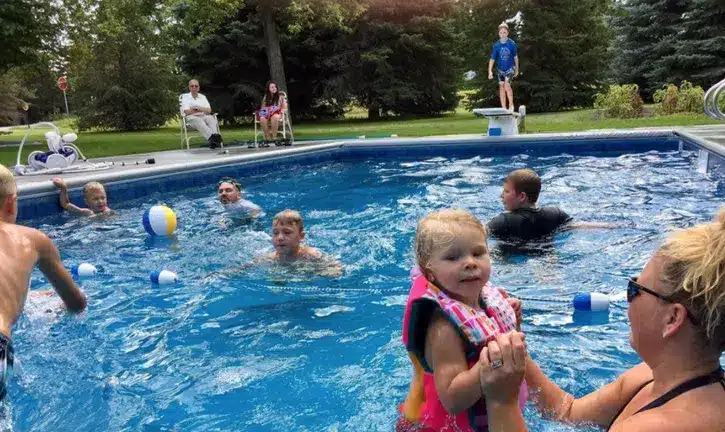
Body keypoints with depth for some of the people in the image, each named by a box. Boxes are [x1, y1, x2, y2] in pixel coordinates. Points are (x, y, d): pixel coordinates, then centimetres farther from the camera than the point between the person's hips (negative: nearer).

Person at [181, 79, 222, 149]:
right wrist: (202, 110, -4)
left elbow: (209, 110, 7)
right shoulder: (185, 97, 10)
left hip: (203, 116, 4)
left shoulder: (203, 97, 21)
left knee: (211, 118, -31)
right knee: (198, 120, -39)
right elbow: (187, 112, -6)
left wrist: (198, 108, -10)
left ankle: (215, 135, -59)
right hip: (191, 118, -3)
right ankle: (212, 137, -63)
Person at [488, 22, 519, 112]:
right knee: (501, 87, 4)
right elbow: (492, 59, -10)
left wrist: (517, 69, 6)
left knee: (507, 85, -20)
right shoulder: (496, 45, -11)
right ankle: (503, 108, 12)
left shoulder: (512, 43, -13)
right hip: (500, 69, 3)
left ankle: (511, 105, -3)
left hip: (510, 68, -3)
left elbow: (515, 57, -1)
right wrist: (490, 71, -21)